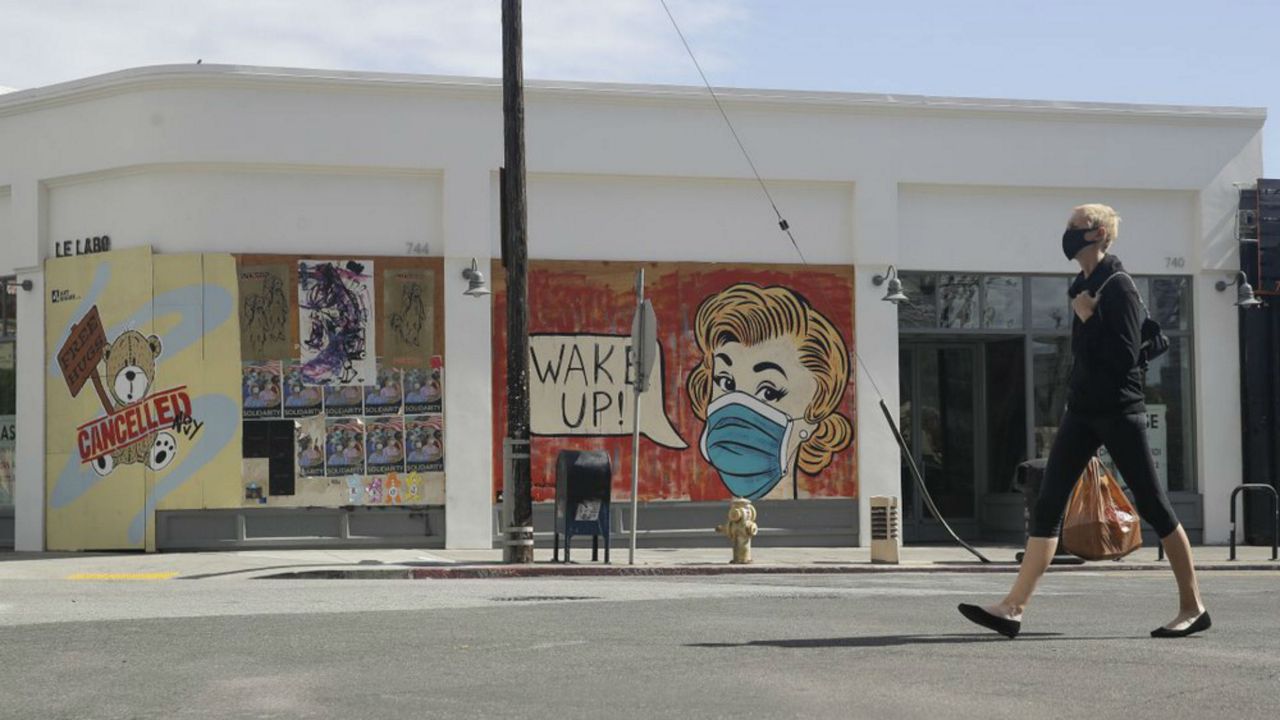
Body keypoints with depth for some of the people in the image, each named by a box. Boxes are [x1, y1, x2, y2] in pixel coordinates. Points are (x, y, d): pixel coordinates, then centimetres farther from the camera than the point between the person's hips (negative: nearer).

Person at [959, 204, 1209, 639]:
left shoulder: (1117, 288, -13)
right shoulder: (1085, 287, 13)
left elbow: (1123, 357, -20)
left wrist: (1088, 319, -15)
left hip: (1118, 411, -9)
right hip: (1082, 410, 9)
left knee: (1152, 505, 0)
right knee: (1048, 505, 1)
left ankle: (1193, 607, 11)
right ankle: (1014, 608, -3)